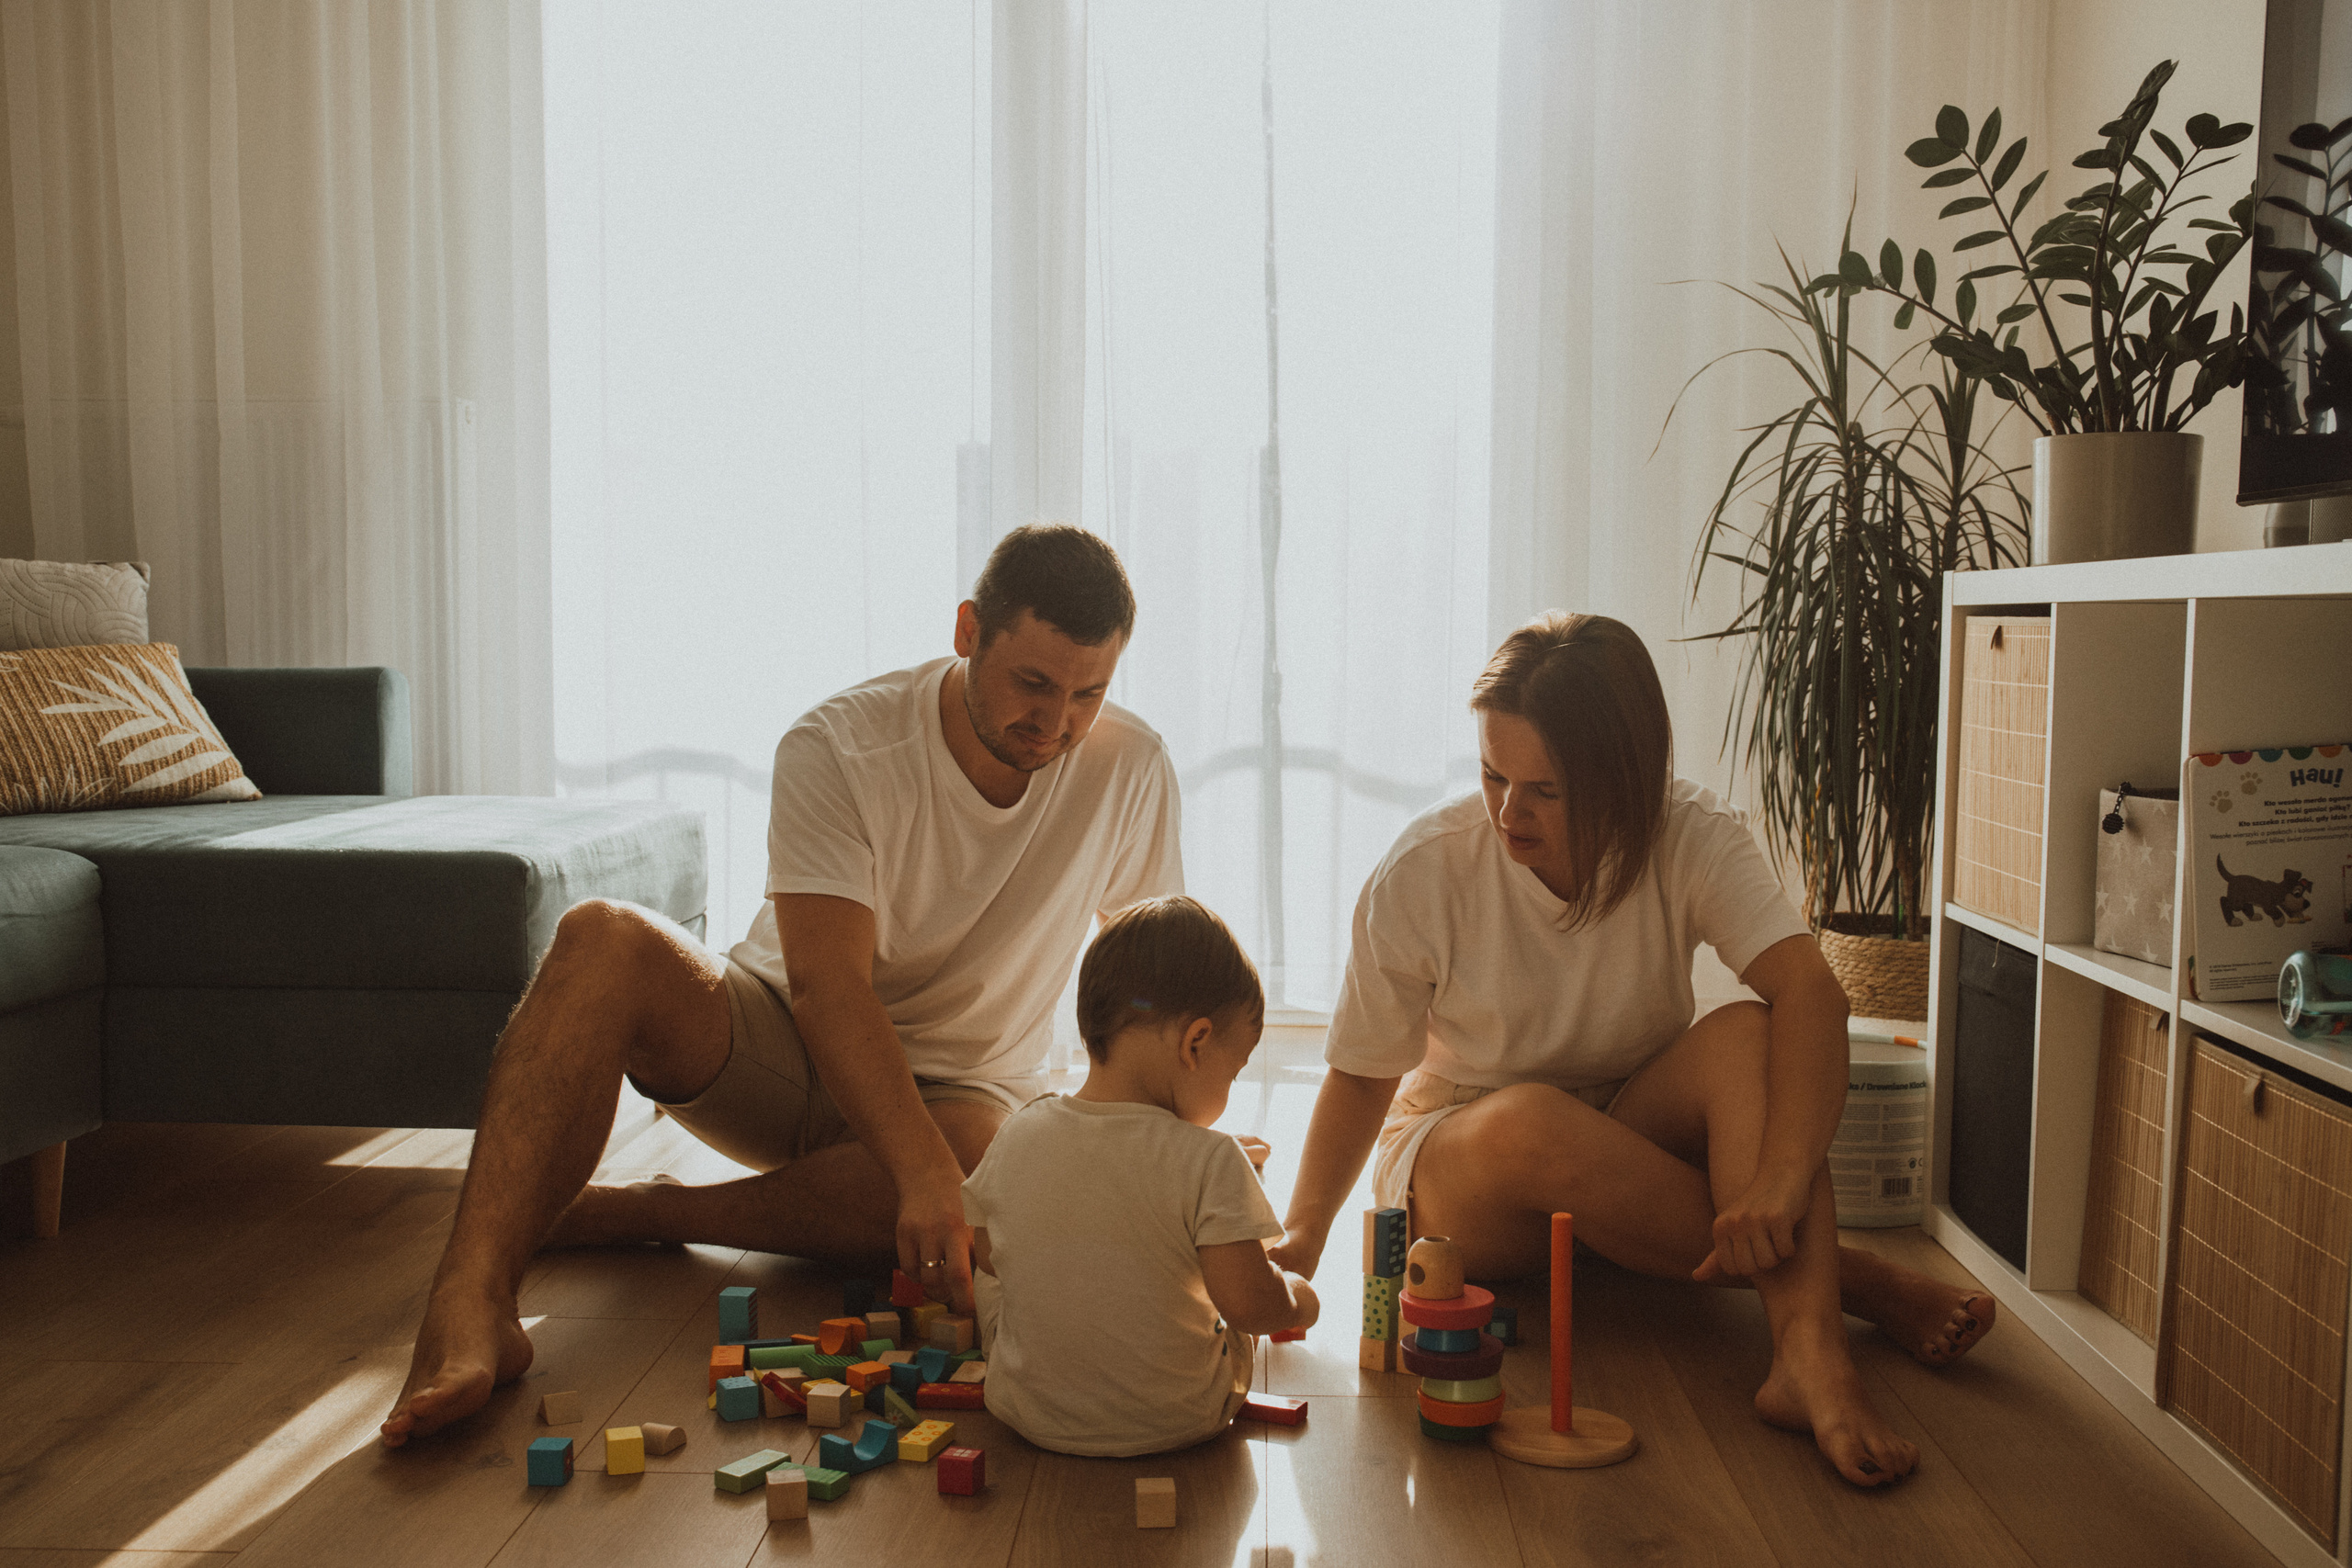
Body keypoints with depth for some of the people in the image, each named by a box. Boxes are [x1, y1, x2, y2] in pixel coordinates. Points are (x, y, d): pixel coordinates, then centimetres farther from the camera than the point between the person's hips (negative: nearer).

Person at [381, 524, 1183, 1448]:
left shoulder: (1130, 769, -11)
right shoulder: (838, 747, -19)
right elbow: (829, 986, -29)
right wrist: (923, 1172, -42)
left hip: (957, 1090, 1)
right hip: (777, 1049, -1)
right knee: (603, 941, -30)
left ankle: (634, 1213, -19)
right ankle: (470, 1307, -40)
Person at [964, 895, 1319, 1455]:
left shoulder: (1019, 1135, -10)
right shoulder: (1210, 1161, -23)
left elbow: (988, 1251, 5)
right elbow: (1248, 1301, -22)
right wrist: (1295, 1296, 0)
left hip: (1030, 1415, 3)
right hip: (1176, 1423, -2)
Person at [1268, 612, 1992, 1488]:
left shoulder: (1689, 840, -15)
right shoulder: (1424, 872, -16)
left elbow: (1809, 992, -31)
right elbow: (1362, 1076, -8)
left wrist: (1782, 1178, -48)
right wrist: (1301, 1237, -22)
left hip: (1634, 1152, 1)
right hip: (1461, 1164, -1)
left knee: (1747, 1034, -29)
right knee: (1530, 1121, -37)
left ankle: (1808, 1349, -40)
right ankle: (1856, 1282, -24)